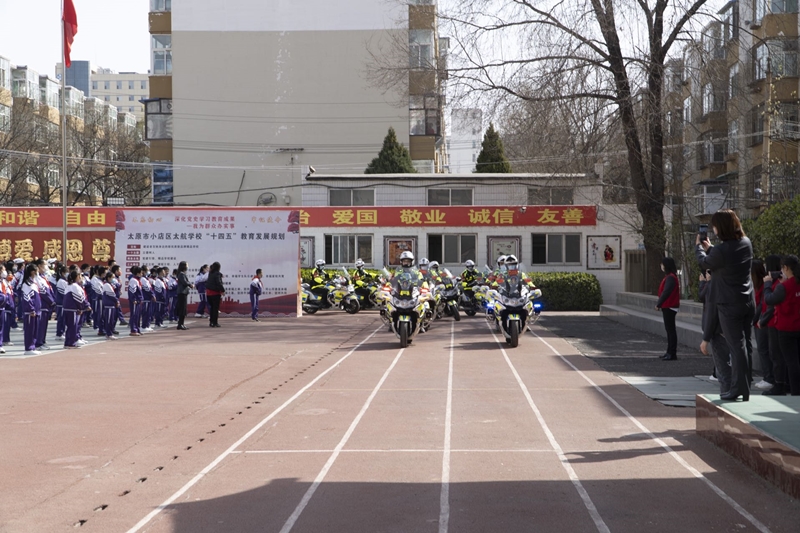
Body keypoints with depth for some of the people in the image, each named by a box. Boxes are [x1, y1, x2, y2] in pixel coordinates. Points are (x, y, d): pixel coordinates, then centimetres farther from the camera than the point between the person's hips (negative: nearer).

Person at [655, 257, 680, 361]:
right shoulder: (669, 277, 15)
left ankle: (672, 353, -7)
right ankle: (670, 352, 22)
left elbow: (666, 292, -22)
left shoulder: (670, 278, -17)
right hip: (667, 307, 11)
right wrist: (659, 304, 11)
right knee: (669, 329, 15)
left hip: (669, 307, -11)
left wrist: (658, 304, -14)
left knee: (670, 329, -8)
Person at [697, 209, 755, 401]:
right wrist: (709, 247, 25)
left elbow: (704, 264, 0)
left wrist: (698, 246, 17)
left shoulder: (721, 250, -21)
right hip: (748, 303, 7)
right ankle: (737, 386, 23)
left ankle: (740, 390, 2)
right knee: (739, 343, 17)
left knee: (736, 346, -2)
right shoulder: (746, 243, 2)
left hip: (729, 304, -7)